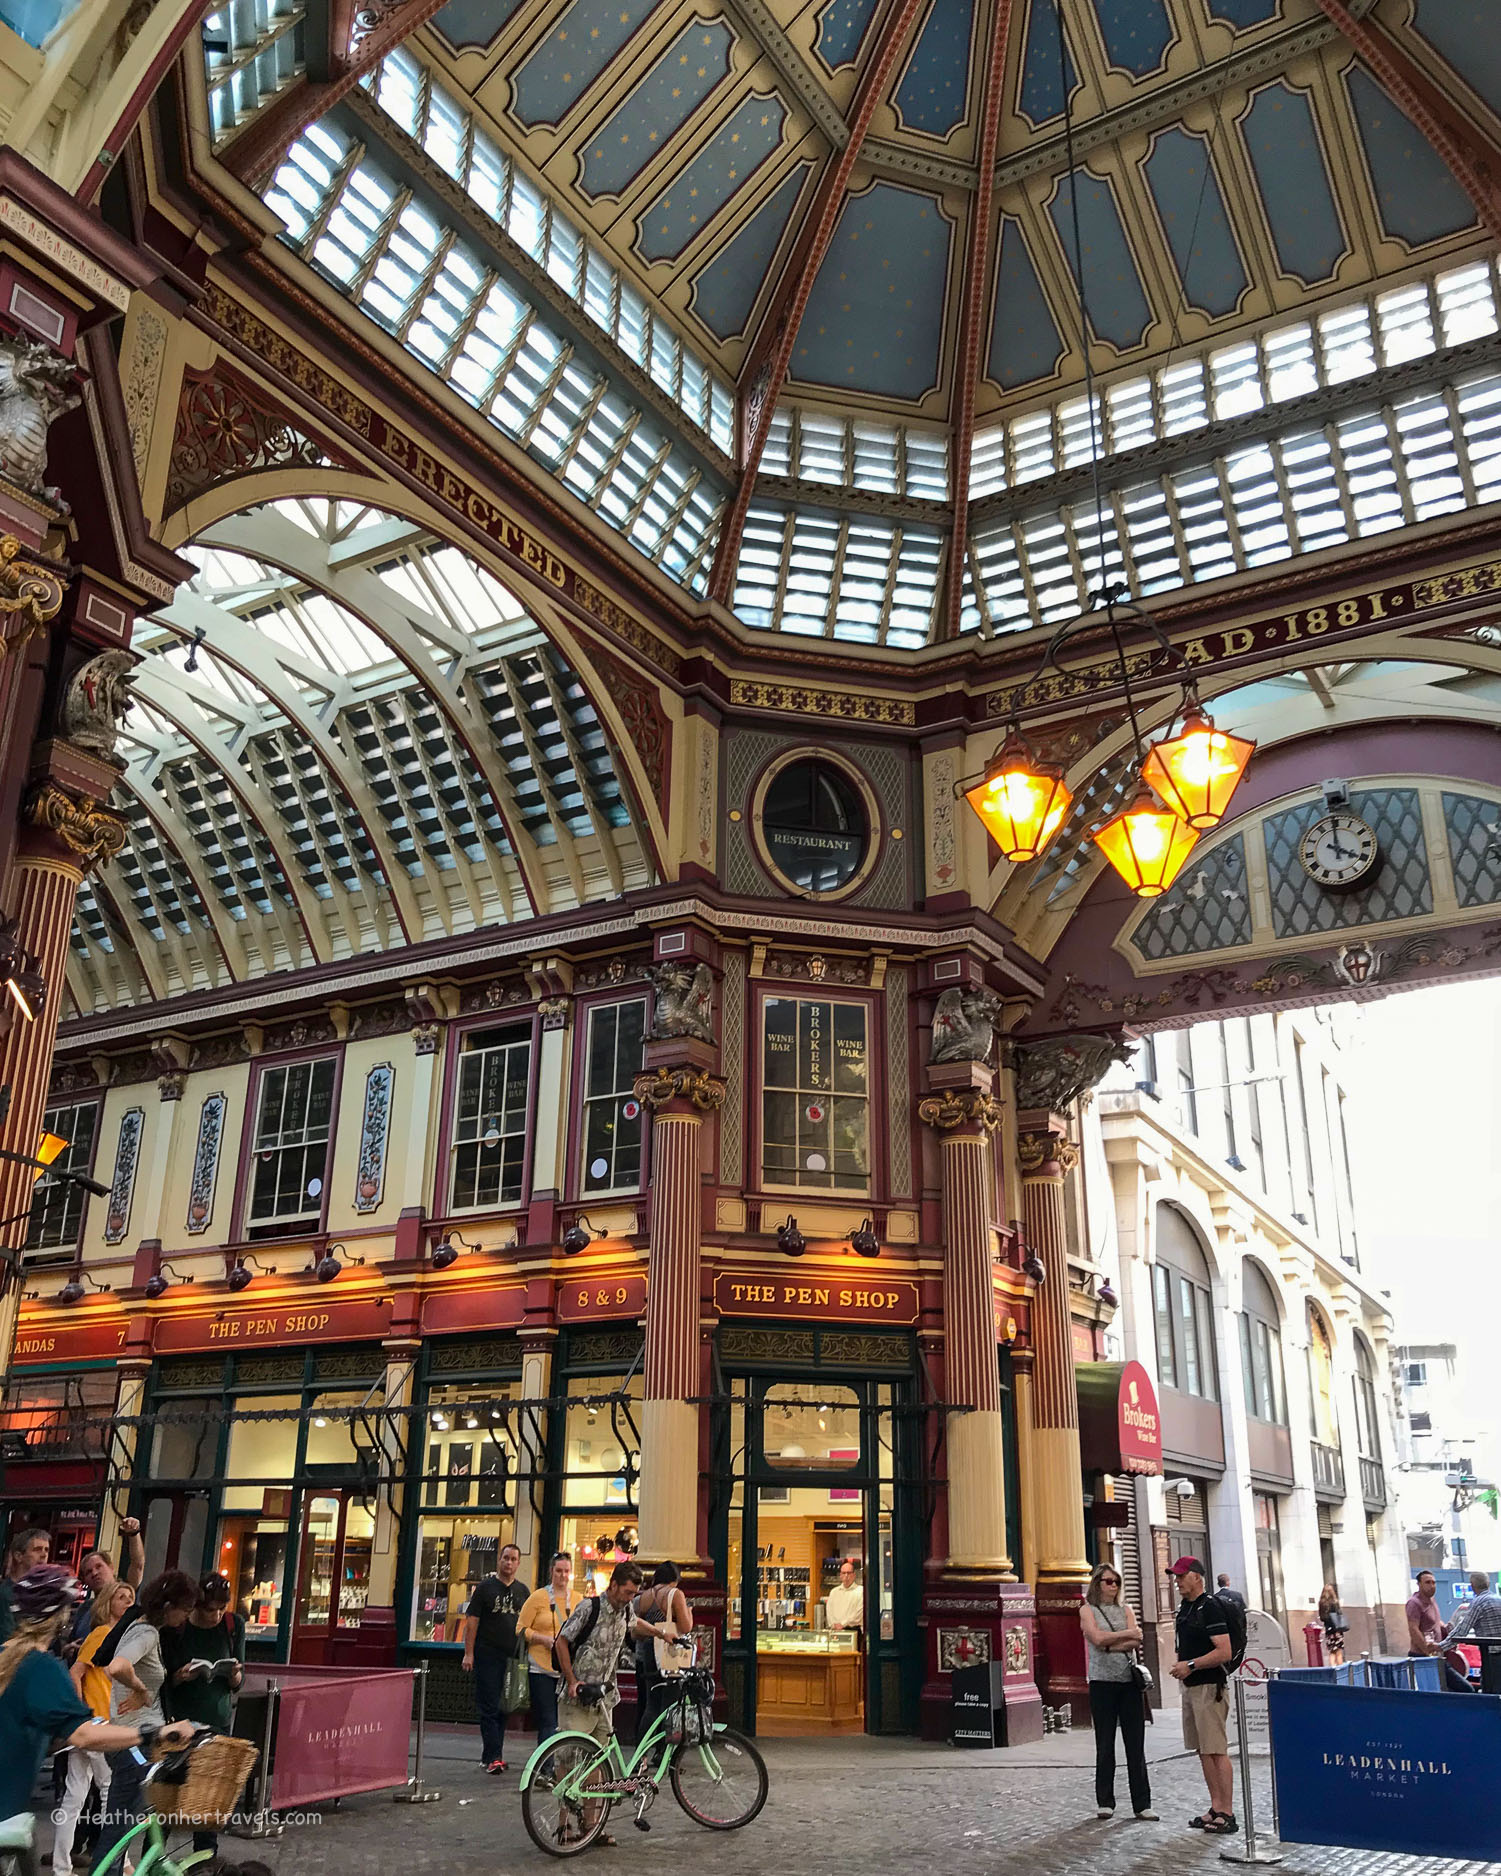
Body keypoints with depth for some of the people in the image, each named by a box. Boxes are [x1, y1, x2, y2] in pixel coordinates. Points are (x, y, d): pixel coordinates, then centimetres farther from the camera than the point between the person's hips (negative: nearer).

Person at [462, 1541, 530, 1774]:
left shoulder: (523, 1591, 12)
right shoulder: (486, 1587, 0)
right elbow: (471, 1621, -3)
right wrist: (469, 1653, -10)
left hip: (513, 1658, 5)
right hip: (488, 1656, -4)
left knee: (504, 1709, 9)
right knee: (489, 1707, -7)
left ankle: (489, 1755, 19)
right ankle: (494, 1757, -6)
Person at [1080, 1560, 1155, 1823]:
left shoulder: (1126, 1609, 13)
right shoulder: (1087, 1610, 4)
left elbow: (1137, 1642, -1)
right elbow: (1097, 1638, -12)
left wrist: (1110, 1645, -11)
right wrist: (1128, 1634, -5)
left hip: (1130, 1680, 3)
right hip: (1102, 1682, -2)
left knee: (1136, 1744, 1)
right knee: (1105, 1745, 4)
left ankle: (1142, 1804, 6)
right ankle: (1105, 1802, 14)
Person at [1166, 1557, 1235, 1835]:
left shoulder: (1210, 1607, -13)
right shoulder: (1184, 1608, 15)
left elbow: (1224, 1652, -20)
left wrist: (1191, 1665, -19)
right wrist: (1179, 1665, 9)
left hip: (1210, 1686, -9)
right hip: (1190, 1686, 9)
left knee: (1217, 1751, -7)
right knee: (1203, 1750, 12)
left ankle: (1227, 1813, -3)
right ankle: (1216, 1808, 19)